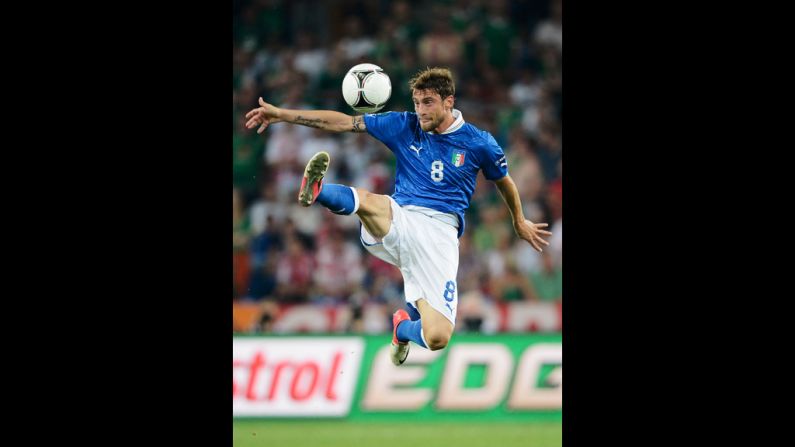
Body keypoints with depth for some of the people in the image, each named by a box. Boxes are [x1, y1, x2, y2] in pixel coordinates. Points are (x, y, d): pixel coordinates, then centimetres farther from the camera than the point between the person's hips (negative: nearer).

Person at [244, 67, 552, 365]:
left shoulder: (479, 143, 5)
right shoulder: (404, 126, 8)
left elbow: (504, 181, 24)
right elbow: (343, 122, 6)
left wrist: (520, 222, 39)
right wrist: (282, 114, 1)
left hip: (440, 233, 0)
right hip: (397, 221, 0)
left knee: (437, 338, -13)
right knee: (368, 201, -38)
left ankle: (403, 327, 21)